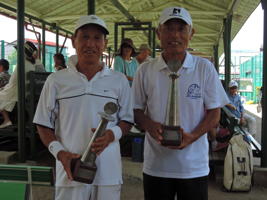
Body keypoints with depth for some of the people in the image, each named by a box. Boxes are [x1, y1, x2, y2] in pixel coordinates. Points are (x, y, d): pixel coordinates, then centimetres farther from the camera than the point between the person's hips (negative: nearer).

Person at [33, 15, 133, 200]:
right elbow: (44, 124, 6)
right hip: (70, 169, 0)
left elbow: (127, 120, 9)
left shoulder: (119, 80, 5)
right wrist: (60, 152, -9)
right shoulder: (56, 80, 3)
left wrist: (112, 134, -12)